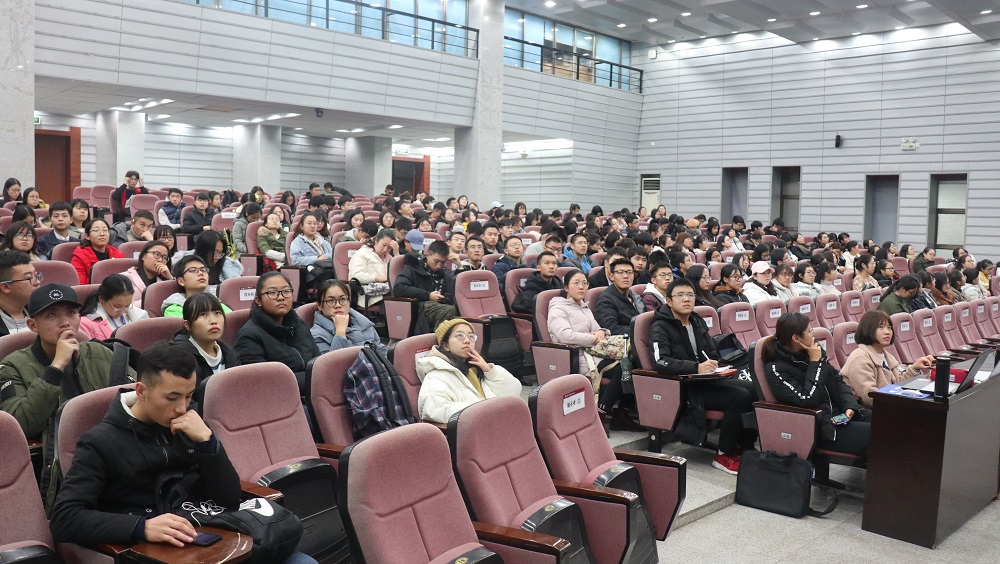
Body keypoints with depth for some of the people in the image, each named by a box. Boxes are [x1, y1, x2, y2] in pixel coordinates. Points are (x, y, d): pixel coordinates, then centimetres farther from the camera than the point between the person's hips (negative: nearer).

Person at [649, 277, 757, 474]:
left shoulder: (697, 322, 17)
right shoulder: (660, 327, -7)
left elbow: (713, 353, 25)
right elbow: (660, 361, -23)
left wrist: (713, 364, 1)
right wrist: (696, 367, -29)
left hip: (707, 379, 8)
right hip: (683, 388, -8)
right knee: (740, 397, -24)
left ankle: (745, 446, 2)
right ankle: (723, 455, -11)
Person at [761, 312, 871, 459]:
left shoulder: (811, 351, 5)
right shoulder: (776, 369, -14)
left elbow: (837, 380, 12)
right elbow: (807, 400, -22)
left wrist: (850, 406, -5)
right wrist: (815, 363, -16)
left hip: (840, 413, 7)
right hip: (822, 427, -7)